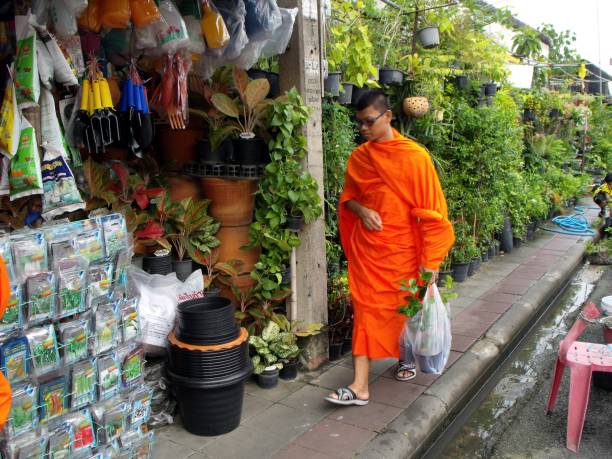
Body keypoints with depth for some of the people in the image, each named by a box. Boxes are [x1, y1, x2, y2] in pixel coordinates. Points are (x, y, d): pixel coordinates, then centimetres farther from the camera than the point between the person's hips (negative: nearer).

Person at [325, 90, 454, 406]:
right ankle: (360, 386, 9)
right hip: (366, 248, 3)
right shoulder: (358, 157, 1)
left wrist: (430, 260, -12)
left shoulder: (415, 157, -12)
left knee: (404, 306, 14)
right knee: (365, 309, 3)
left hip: (401, 248, -3)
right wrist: (362, 211, -10)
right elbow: (347, 197, 13)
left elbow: (430, 210, -11)